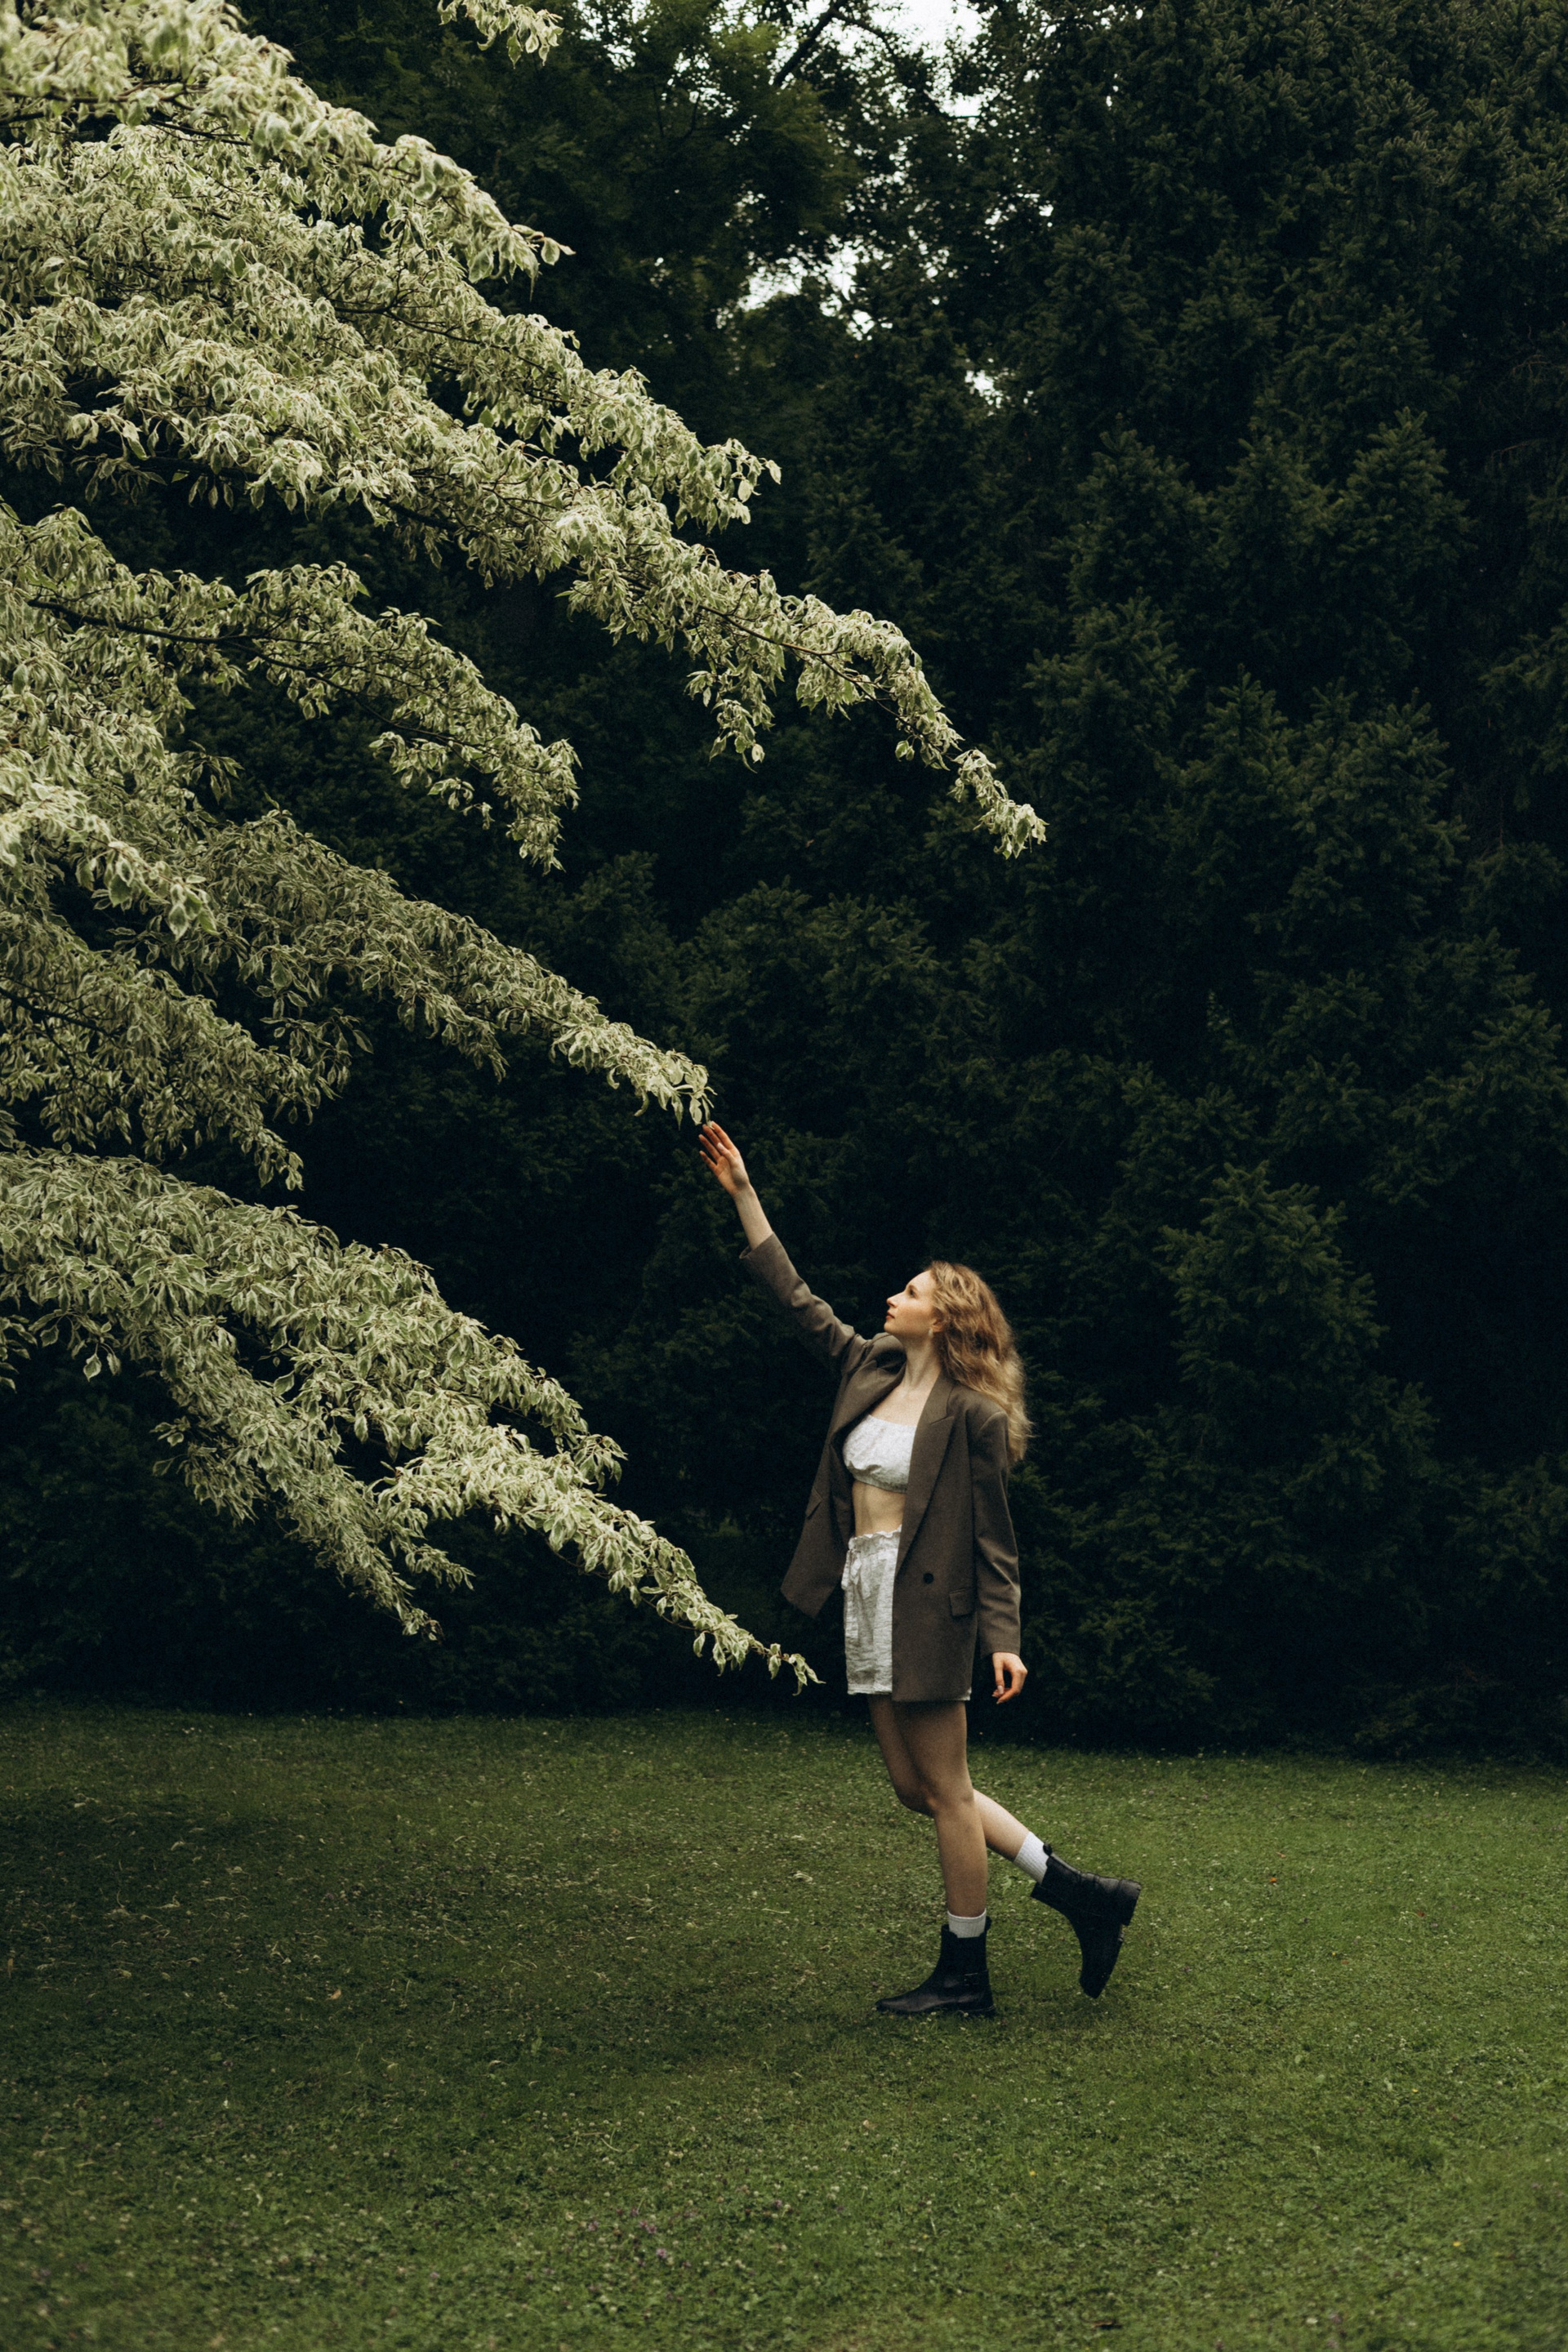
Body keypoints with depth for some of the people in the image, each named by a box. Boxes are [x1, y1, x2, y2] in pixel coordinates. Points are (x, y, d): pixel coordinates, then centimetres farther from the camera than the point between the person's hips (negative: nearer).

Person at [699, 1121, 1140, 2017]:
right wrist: (744, 1193, 16)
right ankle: (1081, 1894, 17)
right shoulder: (873, 1371, 11)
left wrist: (1004, 1636, -15)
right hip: (869, 1596, 8)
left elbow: (994, 1537, -8)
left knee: (944, 1787, -1)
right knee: (917, 1787, 10)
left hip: (925, 1603, -8)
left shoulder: (972, 1414, -9)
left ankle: (966, 1974, 10)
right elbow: (796, 1298, 17)